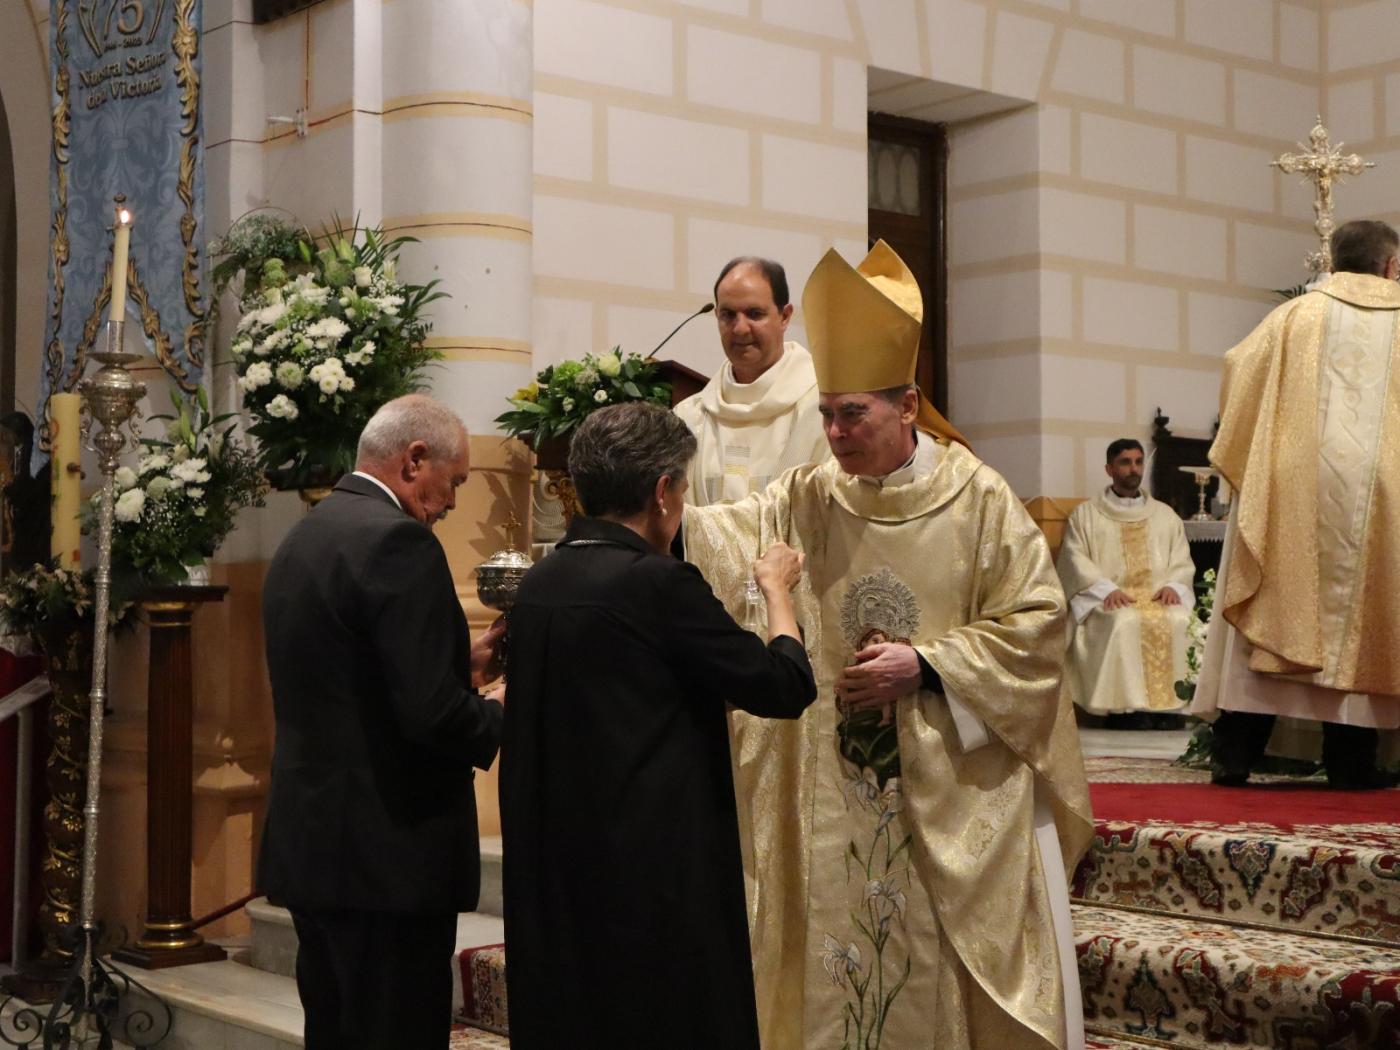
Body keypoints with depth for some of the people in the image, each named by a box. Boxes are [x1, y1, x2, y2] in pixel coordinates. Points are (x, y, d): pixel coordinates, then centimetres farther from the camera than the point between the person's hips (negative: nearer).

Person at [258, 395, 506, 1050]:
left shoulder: (302, 537, 13)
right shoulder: (397, 539, -16)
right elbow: (431, 713, -22)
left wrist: (460, 665, 14)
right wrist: (500, 718, -2)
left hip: (307, 842, 9)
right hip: (389, 851, -9)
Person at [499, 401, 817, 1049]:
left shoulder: (538, 583, 4)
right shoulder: (660, 583, -17)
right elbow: (786, 687, -10)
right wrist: (777, 589, 6)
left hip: (552, 868, 7)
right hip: (655, 871, -7)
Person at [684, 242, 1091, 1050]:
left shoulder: (977, 499, -6)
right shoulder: (808, 501, 3)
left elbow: (1036, 620, -6)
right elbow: (726, 540, -10)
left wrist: (925, 667, -14)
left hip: (959, 787, -3)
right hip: (840, 793, 3)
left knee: (964, 970, 4)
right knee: (844, 967, 8)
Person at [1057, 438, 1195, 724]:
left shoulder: (1165, 515, 23)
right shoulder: (1085, 515, 14)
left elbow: (1182, 562, 16)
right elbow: (1076, 561, 1)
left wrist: (1172, 585, -7)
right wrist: (1107, 588, -16)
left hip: (1159, 597, 2)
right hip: (1108, 600, -2)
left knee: (1181, 622, -31)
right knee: (1124, 623, -36)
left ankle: (1171, 703, -29)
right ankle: (1127, 705, -33)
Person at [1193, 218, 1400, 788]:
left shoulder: (1298, 315, 5)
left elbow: (1237, 369, 10)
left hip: (1294, 488, 0)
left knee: (1272, 611, 2)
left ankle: (1235, 752, -1)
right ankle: (1350, 758, 6)